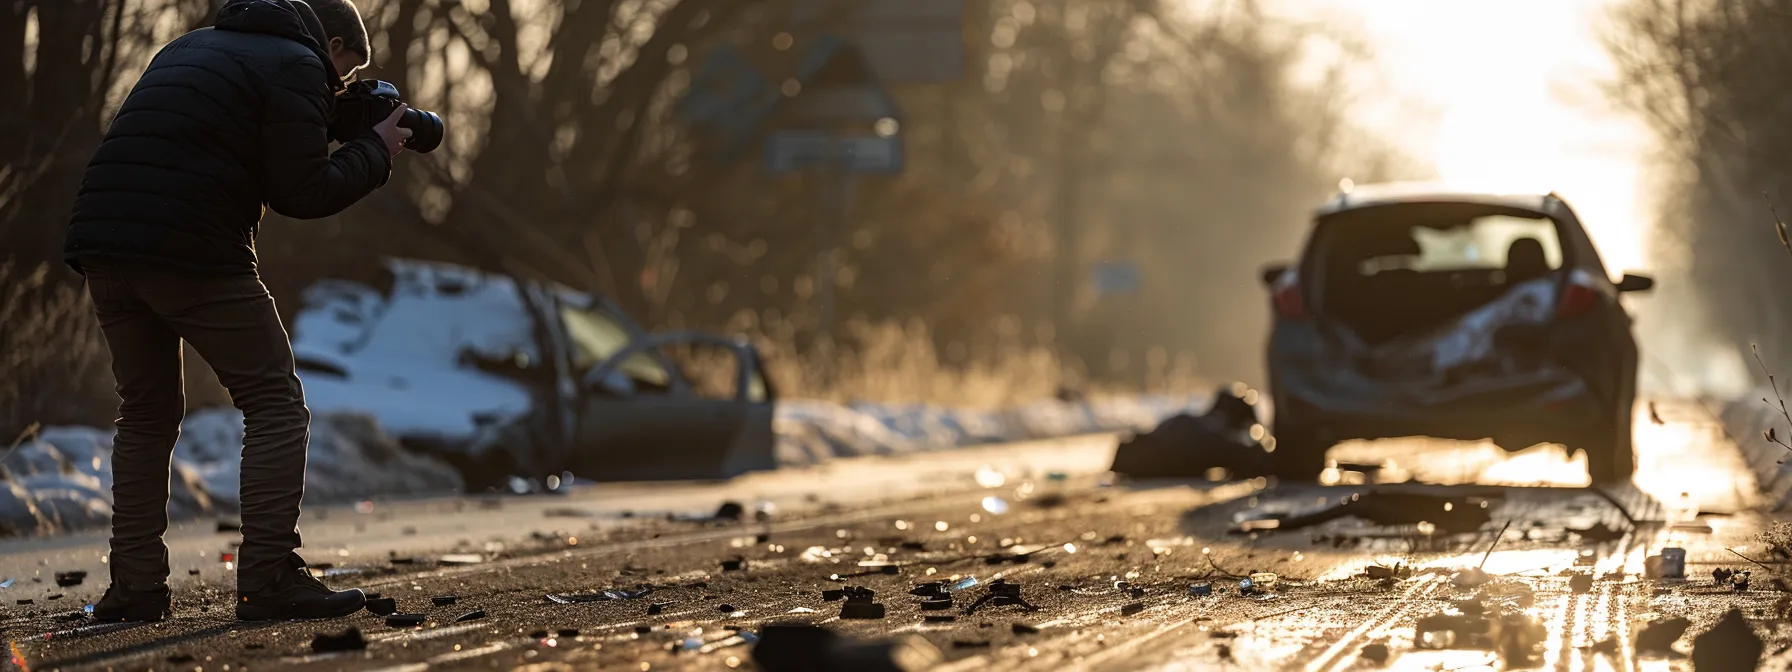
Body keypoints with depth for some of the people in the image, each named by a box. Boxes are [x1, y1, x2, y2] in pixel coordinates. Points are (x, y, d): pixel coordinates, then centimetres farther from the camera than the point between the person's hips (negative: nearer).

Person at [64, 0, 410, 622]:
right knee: (275, 406, 1)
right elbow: (303, 193, -6)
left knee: (146, 412, 19)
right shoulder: (297, 66, 2)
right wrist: (376, 151, 10)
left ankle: (134, 587, 15)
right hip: (193, 253, -8)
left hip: (104, 243, 8)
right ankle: (268, 581, -7)